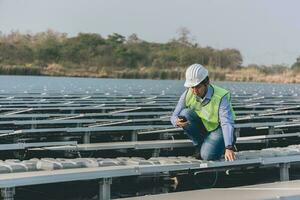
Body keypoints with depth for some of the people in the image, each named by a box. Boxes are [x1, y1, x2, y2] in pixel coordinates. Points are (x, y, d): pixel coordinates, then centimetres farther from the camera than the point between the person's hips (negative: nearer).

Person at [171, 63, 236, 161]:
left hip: (217, 129, -4)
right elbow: (174, 116, -13)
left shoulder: (221, 97, -29)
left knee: (208, 156, -29)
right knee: (185, 114, -25)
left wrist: (229, 148, -52)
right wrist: (177, 122, -40)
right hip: (201, 127, 4)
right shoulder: (187, 94, -17)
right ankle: (199, 146, -6)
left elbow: (227, 123, -38)